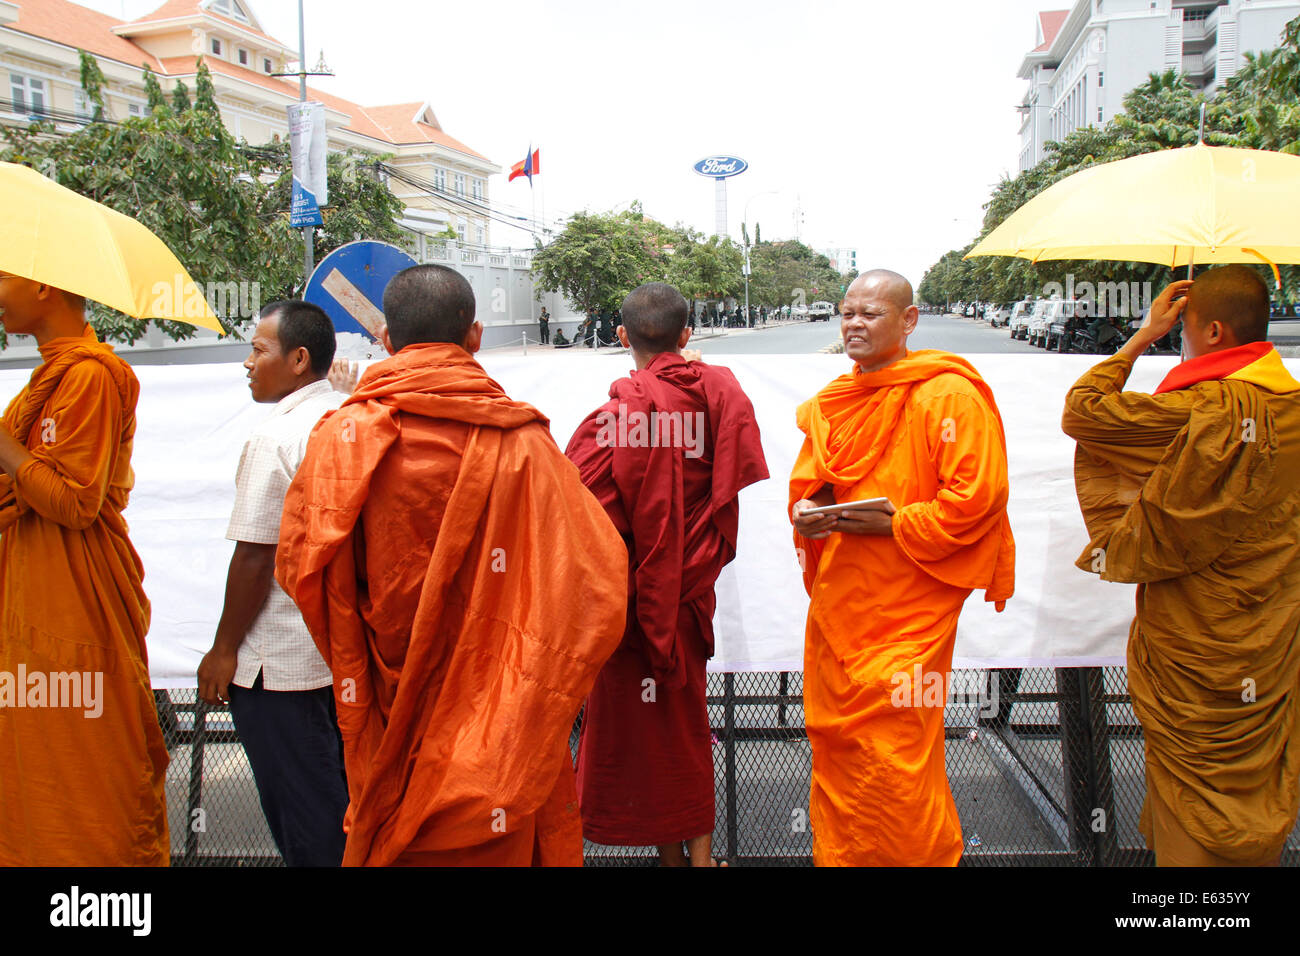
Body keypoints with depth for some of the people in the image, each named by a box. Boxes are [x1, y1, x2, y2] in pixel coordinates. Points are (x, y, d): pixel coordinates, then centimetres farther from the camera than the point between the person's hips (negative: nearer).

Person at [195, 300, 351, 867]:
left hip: (281, 662, -7)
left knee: (302, 810, 7)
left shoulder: (276, 439, -18)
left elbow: (254, 558, -18)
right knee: (346, 787, 20)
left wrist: (223, 651, -7)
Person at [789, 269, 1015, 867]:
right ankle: (836, 853, 32)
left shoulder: (949, 394, -9)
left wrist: (894, 525, -19)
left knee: (894, 753, -3)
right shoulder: (832, 401, 14)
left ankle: (924, 856, 20)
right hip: (837, 598, 7)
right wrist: (805, 514, -1)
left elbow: (977, 498, -15)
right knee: (834, 744, 14)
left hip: (906, 607, -7)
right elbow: (809, 482, 21)